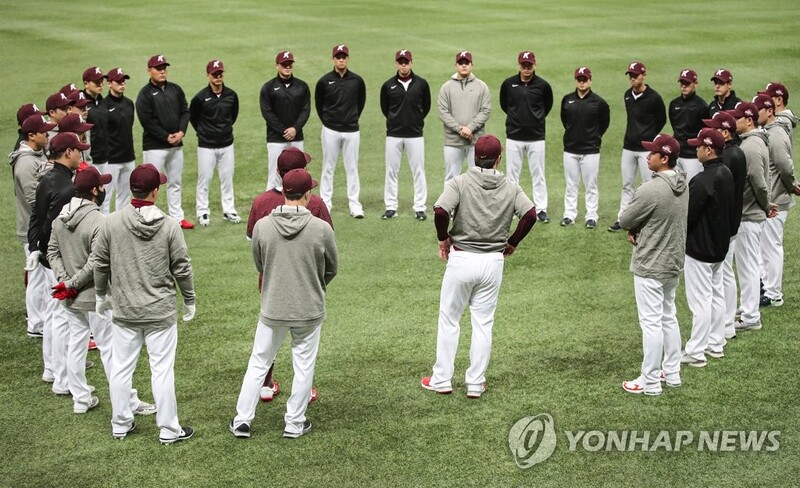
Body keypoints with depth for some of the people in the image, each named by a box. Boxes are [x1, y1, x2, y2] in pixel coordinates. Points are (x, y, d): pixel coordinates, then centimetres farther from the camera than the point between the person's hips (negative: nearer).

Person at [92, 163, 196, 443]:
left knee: (121, 368, 13)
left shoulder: (111, 223, -7)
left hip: (123, 311, 2)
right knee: (162, 370, 4)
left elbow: (99, 263, 2)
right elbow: (182, 268, -6)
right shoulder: (169, 226, -12)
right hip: (160, 312, -2)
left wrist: (101, 295, 18)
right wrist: (189, 300, 9)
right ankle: (169, 430, 12)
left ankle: (120, 425, 25)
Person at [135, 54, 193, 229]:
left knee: (175, 182, 13)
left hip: (176, 145, 6)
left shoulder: (175, 89, 10)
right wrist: (166, 137, -16)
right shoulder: (145, 94, -8)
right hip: (154, 146, -6)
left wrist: (181, 132, -7)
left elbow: (185, 111, 9)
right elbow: (147, 121, -15)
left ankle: (177, 217, 21)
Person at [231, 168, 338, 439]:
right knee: (303, 367, 13)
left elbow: (259, 266, 6)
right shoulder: (321, 228, -15)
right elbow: (331, 269, 1)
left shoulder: (262, 226, -10)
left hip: (272, 308, 2)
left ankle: (242, 421, 18)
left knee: (258, 364, 14)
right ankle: (295, 424, 21)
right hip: (309, 310, -2)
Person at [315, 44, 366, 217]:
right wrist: (326, 120, 7)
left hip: (351, 131, 1)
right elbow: (319, 104, 9)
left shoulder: (357, 81, 2)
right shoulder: (324, 81, -2)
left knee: (352, 168, 3)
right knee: (328, 167, 5)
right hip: (330, 131, -1)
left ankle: (355, 205, 6)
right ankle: (325, 203, 11)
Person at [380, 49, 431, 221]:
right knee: (391, 171, 4)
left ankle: (420, 208, 7)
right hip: (393, 134, 1)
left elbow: (426, 106, 12)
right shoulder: (388, 85, 1)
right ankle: (390, 207, 11)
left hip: (415, 134, -1)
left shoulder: (421, 83, 1)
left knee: (418, 171, 1)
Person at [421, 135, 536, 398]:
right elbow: (530, 214, -11)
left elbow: (441, 211, -22)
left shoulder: (460, 182, -8)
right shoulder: (511, 188, 0)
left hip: (461, 258, -2)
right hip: (494, 261, 2)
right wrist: (512, 242, 3)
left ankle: (442, 380, 15)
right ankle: (475, 384, 13)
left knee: (448, 319, 11)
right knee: (483, 323, 11)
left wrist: (443, 238, -5)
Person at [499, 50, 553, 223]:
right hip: (514, 137, 1)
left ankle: (541, 210, 8)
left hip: (536, 137, -1)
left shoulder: (542, 85, -4)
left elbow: (548, 105, 14)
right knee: (512, 174, 5)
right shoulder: (508, 84, -2)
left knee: (538, 174, 3)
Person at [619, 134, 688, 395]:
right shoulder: (682, 186, 3)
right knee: (669, 317, 20)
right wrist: (640, 229, 1)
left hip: (650, 266, -9)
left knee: (651, 322, -1)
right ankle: (672, 372, 29)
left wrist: (633, 227, 6)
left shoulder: (650, 190, -25)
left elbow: (624, 220, -15)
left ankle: (650, 382, 6)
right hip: (674, 263, 9)